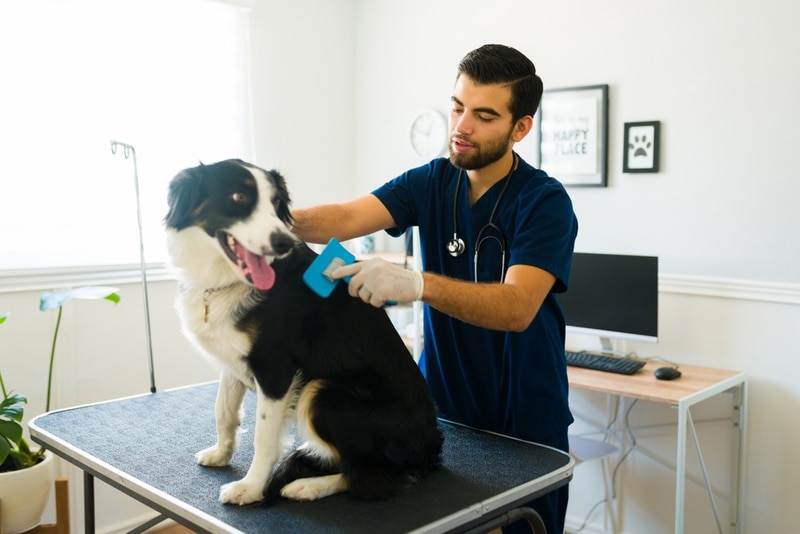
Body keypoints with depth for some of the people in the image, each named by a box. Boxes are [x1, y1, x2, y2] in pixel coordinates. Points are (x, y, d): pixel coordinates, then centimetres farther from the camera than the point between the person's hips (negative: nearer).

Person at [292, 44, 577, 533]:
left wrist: (417, 284, -45)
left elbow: (516, 308, -31)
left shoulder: (545, 201, -17)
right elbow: (349, 217, -17)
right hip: (440, 405, 4)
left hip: (525, 423, -4)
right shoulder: (431, 182, -2)